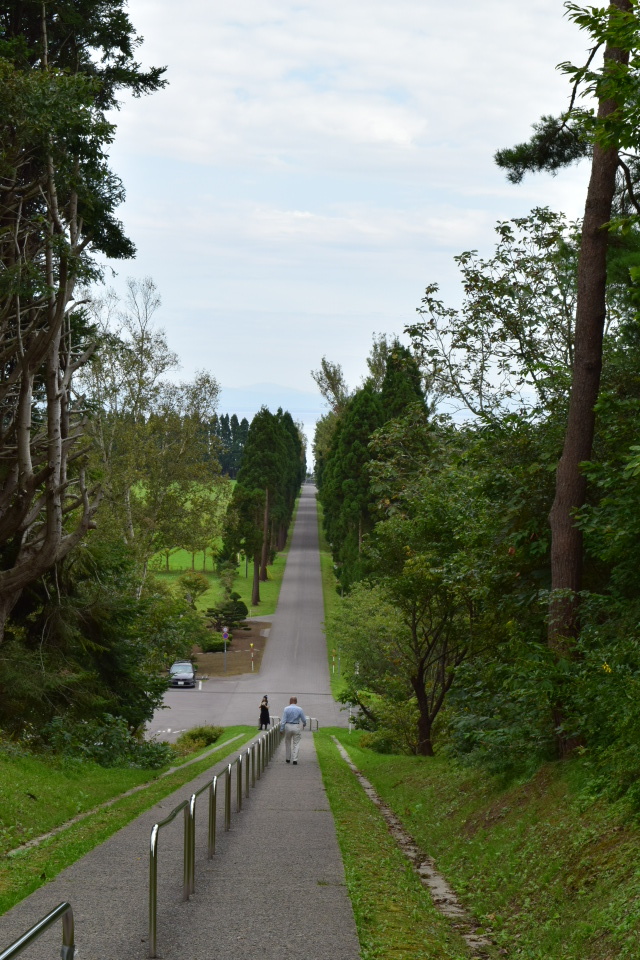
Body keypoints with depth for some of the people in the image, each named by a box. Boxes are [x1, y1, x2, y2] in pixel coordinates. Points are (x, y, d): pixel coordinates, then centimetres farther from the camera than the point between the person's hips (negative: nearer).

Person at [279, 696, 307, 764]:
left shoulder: (286, 709, -7)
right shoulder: (300, 709, -4)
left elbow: (283, 720, -9)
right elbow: (304, 720, 5)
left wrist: (281, 729, -4)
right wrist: (304, 725, 26)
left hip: (288, 726, 0)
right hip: (296, 727, 0)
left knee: (288, 743, 15)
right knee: (296, 744, 4)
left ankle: (287, 759, 21)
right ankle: (295, 759, -4)